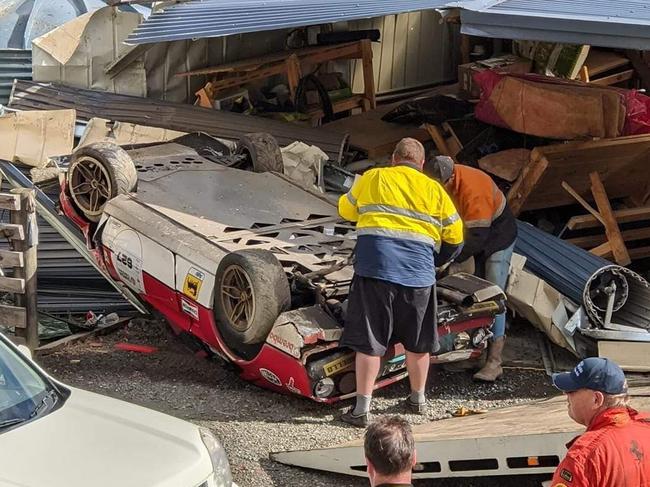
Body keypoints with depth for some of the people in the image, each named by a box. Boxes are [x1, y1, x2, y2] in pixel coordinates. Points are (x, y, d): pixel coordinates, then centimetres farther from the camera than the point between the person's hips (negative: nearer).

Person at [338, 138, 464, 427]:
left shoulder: (372, 178, 10)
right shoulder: (434, 190, 12)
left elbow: (345, 210, 24)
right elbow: (455, 238, 13)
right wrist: (436, 262, 30)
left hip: (375, 270, -2)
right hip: (419, 274, 2)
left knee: (368, 342, 4)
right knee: (418, 342, 18)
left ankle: (362, 409, 4)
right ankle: (418, 399, 33)